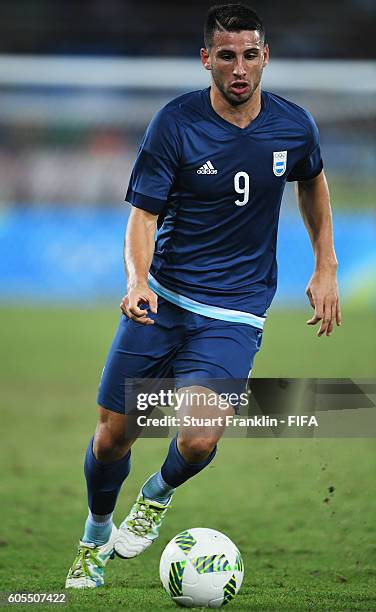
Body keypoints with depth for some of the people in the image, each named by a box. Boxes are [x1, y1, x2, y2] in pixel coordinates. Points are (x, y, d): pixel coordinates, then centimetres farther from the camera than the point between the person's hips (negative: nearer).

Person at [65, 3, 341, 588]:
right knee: (113, 435, 1)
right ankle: (96, 538, 32)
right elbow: (144, 212, -9)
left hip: (235, 312, 0)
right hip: (160, 298, 0)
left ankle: (159, 495, 14)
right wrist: (137, 279, -27)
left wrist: (326, 267, 17)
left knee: (199, 438, -22)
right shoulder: (176, 123, -10)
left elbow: (312, 183, 20)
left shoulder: (293, 126, -3)